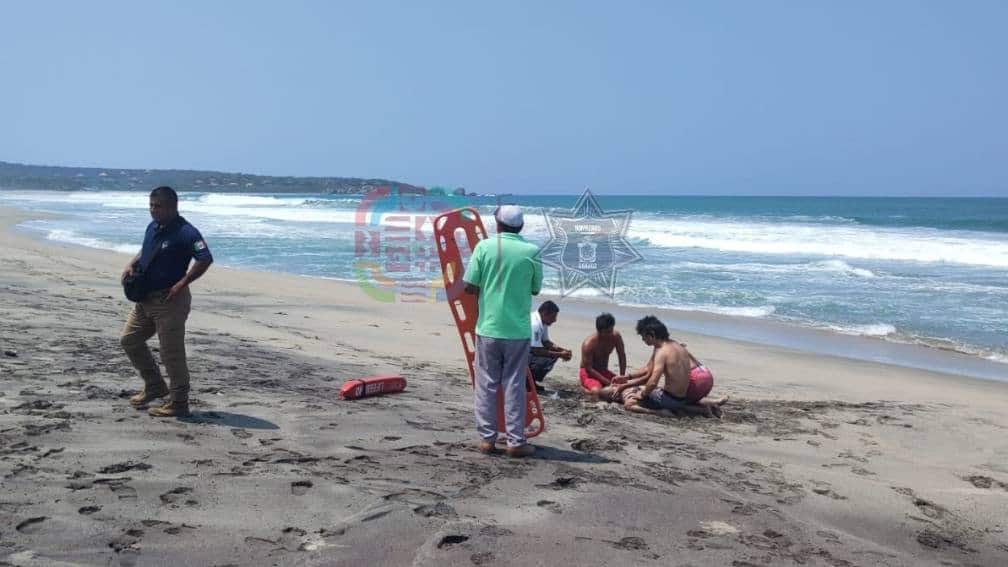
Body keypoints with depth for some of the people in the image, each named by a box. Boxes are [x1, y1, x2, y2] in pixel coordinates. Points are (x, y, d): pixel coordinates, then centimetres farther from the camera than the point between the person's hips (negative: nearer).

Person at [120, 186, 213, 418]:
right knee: (129, 339, 16)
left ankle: (178, 403, 8)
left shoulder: (185, 232, -18)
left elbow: (205, 259, -26)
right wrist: (131, 264, 6)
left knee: (171, 353, -3)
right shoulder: (153, 227, 10)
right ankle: (154, 385, 30)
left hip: (169, 300, -9)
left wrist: (181, 284, -25)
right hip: (145, 298, 9)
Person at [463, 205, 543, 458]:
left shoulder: (485, 246, -5)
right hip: (518, 329, 0)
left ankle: (487, 438, 13)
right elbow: (535, 289, 6)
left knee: (486, 384, 9)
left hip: (487, 327, 0)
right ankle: (516, 441, 9)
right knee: (514, 385, 6)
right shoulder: (531, 251, -3)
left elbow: (470, 286, -6)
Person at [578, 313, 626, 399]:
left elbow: (622, 357, -2)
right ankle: (585, 388, 0)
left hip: (603, 371, 6)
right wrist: (608, 382, -28)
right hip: (587, 372, -6)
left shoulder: (616, 336, -13)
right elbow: (588, 368, -24)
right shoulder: (589, 344, -27)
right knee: (597, 392, -35)